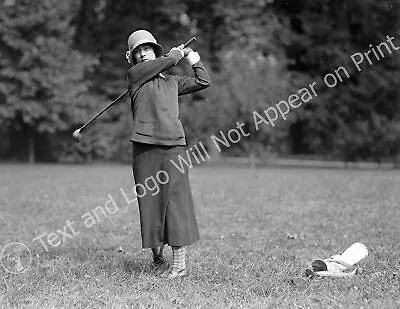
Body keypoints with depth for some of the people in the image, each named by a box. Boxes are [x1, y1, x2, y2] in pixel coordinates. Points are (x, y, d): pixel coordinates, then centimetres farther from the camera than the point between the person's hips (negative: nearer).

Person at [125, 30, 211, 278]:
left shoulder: (171, 81, 20)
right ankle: (157, 253, 23)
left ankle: (179, 263, -1)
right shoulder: (135, 74, 8)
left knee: (176, 200, -4)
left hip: (174, 145, 2)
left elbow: (203, 81, 26)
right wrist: (178, 53, 18)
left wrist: (194, 59, 24)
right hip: (145, 147, -2)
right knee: (150, 201, 2)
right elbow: (167, 61, 1)